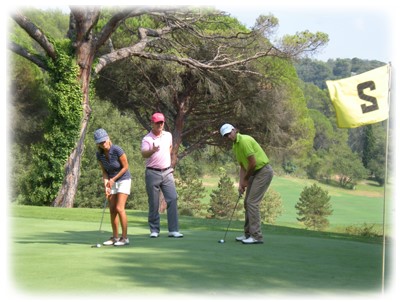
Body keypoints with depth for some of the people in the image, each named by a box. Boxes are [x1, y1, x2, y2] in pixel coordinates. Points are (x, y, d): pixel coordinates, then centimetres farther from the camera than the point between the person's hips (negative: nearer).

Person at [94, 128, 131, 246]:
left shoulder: (117, 150, -24)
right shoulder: (99, 154, -7)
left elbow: (125, 167, -15)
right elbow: (104, 171, 1)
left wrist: (113, 179, -15)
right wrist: (106, 185, -14)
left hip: (123, 180, -6)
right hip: (112, 182, 6)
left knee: (119, 208, -15)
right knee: (112, 210, 3)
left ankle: (125, 238, -9)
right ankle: (115, 237, 10)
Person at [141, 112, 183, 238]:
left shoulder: (168, 135, 8)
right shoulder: (147, 138, -9)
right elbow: (144, 154, -26)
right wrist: (152, 150, -46)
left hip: (167, 172, 4)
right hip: (153, 173, -4)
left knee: (172, 199, -7)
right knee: (153, 203, 1)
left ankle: (173, 230, -7)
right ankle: (154, 230, 12)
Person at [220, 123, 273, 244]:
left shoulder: (244, 140, -20)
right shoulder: (235, 147, 11)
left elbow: (253, 163, -21)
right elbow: (242, 166, 15)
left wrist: (245, 179, -8)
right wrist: (240, 183, 3)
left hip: (263, 172, -10)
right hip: (255, 173, 10)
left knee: (252, 202, -13)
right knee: (247, 202, 11)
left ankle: (257, 236, -11)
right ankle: (248, 234, 19)